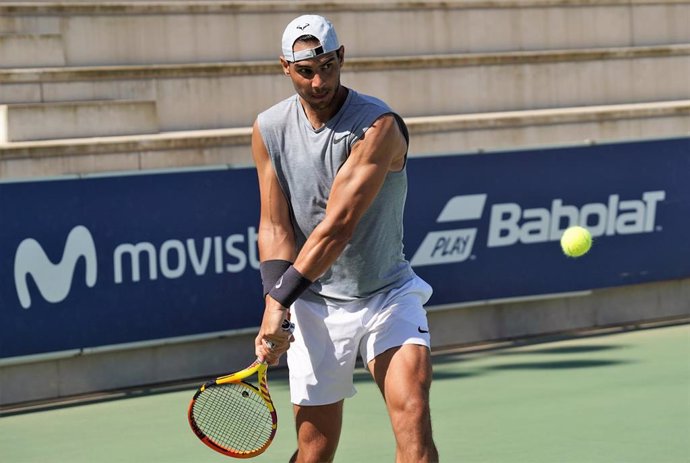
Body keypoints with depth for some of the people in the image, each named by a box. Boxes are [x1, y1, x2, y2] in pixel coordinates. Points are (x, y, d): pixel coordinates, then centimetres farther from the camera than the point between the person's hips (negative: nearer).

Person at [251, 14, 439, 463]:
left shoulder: (379, 126, -18)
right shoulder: (269, 130, -1)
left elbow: (338, 227, -22)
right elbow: (275, 227, -1)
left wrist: (281, 296, -20)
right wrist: (274, 302, -17)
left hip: (388, 294, -3)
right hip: (316, 304, 3)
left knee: (414, 417, -21)